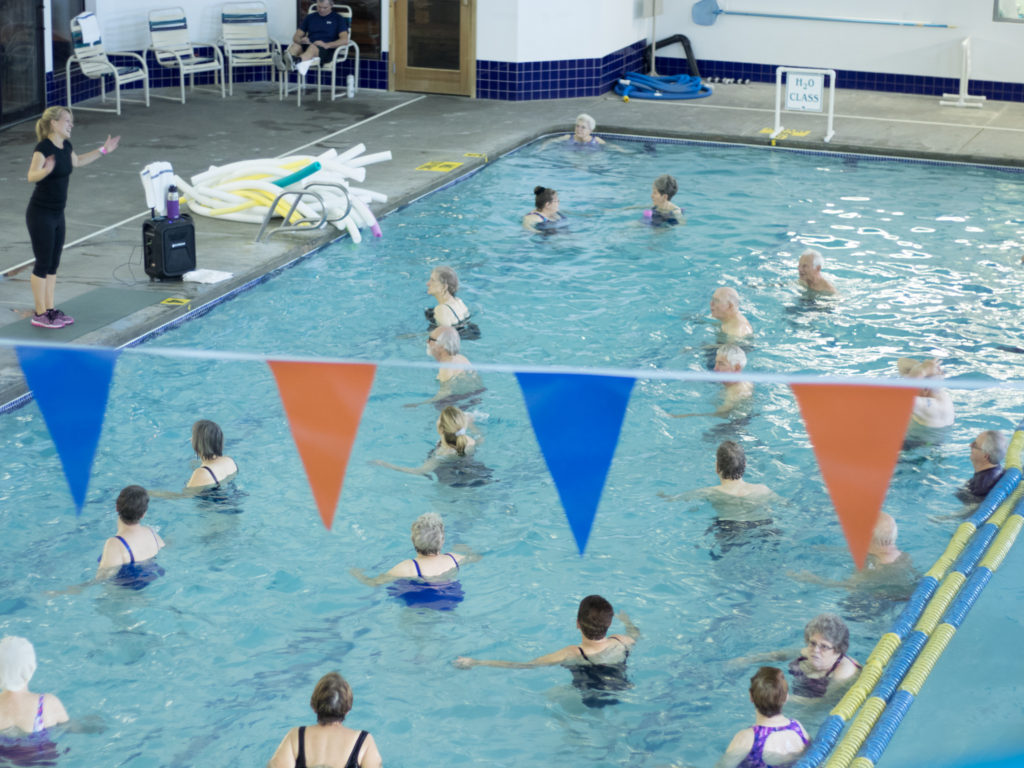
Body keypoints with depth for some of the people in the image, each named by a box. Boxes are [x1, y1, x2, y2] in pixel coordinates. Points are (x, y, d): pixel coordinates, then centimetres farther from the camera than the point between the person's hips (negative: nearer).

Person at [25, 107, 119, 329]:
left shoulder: (65, 146, 6)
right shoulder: (43, 148, -19)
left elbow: (77, 161, 29)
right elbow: (32, 176, -30)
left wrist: (103, 150, 30)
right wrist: (46, 170, -50)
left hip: (57, 214, 8)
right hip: (40, 214, -8)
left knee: (53, 264, 13)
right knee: (43, 264, -2)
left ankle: (50, 309, 23)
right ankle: (39, 314, 6)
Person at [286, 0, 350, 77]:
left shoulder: (338, 19, 11)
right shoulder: (310, 18, 23)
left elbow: (345, 40, -3)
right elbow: (296, 37, 17)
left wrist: (326, 45, -19)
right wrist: (301, 40, -10)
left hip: (327, 50, -4)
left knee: (312, 47, -39)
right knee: (295, 46, -31)